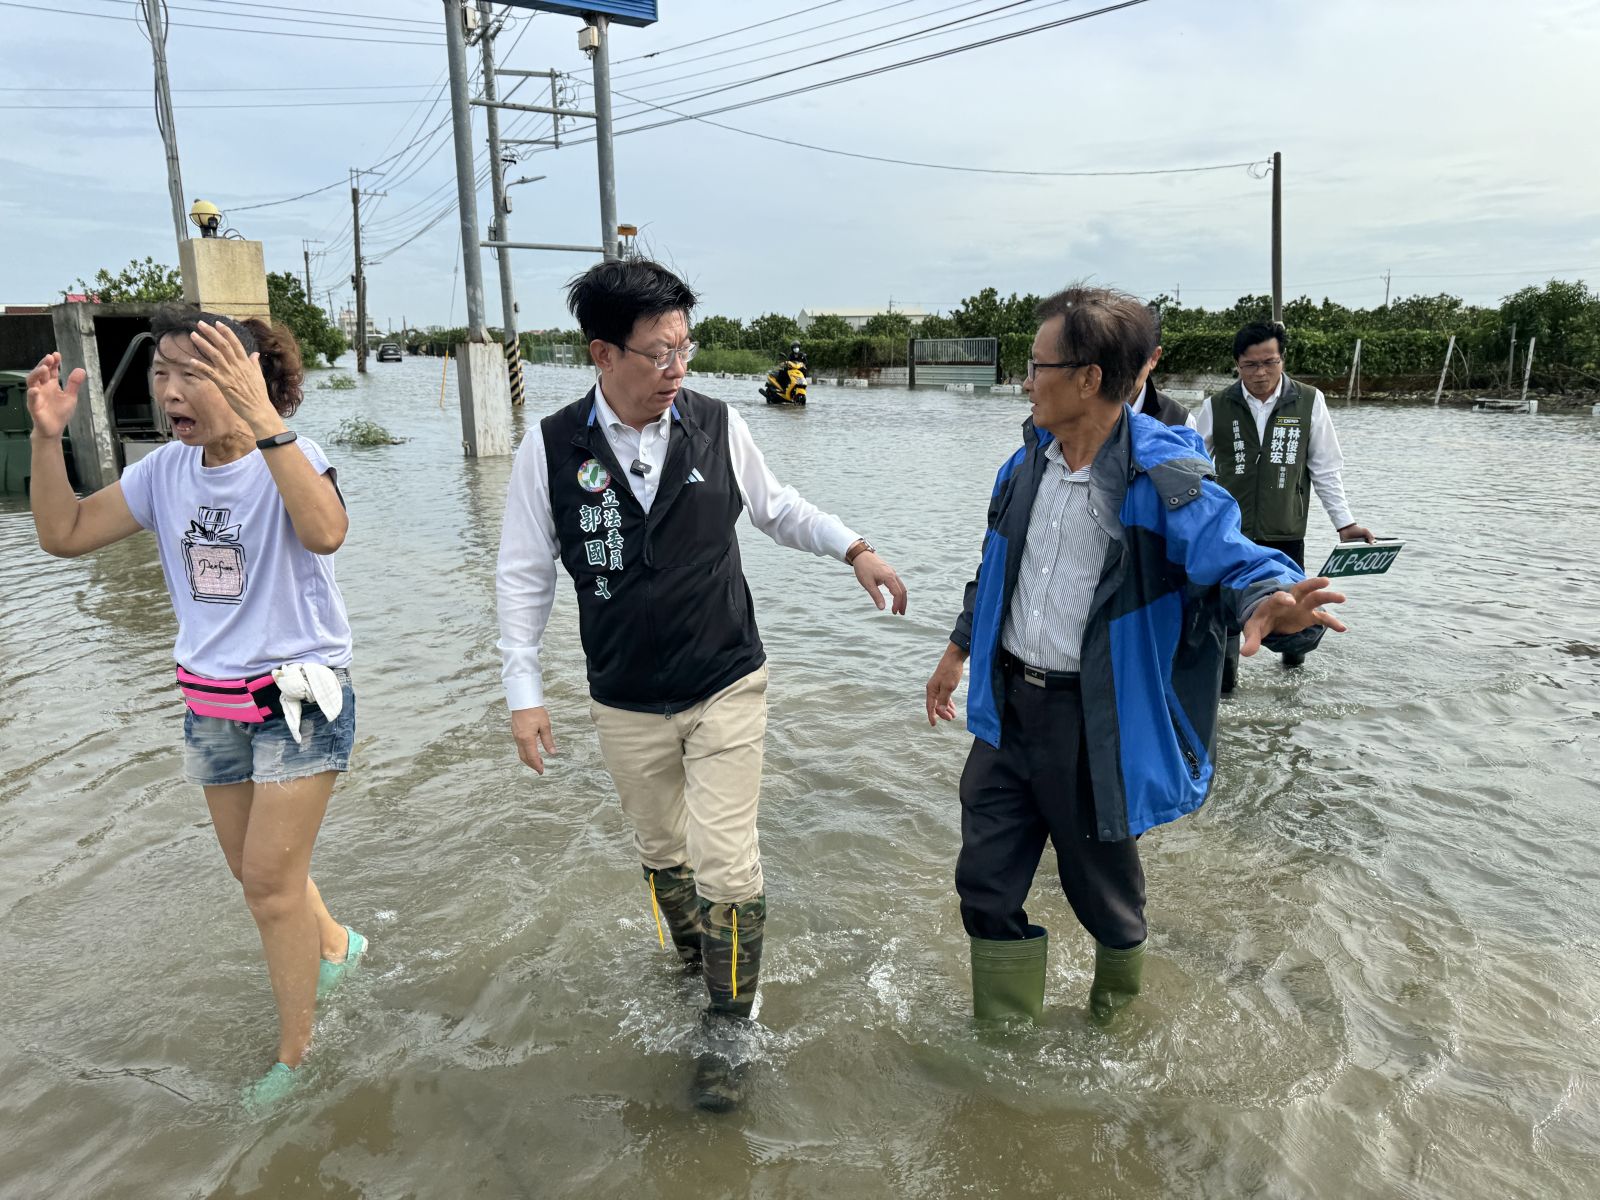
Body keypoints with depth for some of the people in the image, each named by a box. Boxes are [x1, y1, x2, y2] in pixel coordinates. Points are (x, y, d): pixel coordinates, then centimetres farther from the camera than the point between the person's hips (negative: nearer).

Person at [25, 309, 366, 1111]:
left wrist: (263, 419, -47)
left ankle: (294, 1052, 19)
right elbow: (63, 535, 3)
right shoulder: (165, 471, 1)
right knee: (253, 870, 20)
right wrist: (47, 437, -8)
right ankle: (334, 945, 48)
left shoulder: (288, 458, -19)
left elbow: (326, 532, -41)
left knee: (270, 881, 0)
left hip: (299, 700, -7)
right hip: (211, 705, 7)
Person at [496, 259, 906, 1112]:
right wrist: (524, 692, -6)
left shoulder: (717, 426, -7)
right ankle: (692, 955, 50)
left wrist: (854, 549, -1)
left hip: (728, 689, -1)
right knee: (661, 850, 20)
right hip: (627, 706, 1)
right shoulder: (551, 449, -9)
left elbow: (775, 507, 11)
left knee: (728, 865, -3)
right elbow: (524, 576, -2)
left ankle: (726, 1029, 17)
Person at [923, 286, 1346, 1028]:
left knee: (1101, 890, 16)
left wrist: (1268, 603, -51)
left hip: (1095, 724, -5)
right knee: (986, 883, 12)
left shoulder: (1163, 483, -20)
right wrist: (959, 649, 22)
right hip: (1006, 708, 6)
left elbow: (1235, 562, -27)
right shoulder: (1031, 459, 1)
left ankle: (1117, 1022, 49)